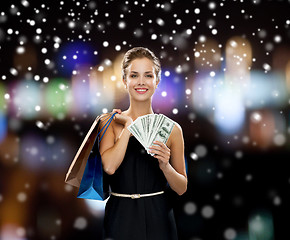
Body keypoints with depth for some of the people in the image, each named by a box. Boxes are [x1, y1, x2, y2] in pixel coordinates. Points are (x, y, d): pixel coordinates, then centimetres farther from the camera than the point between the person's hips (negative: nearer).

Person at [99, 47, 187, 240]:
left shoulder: (171, 129, 2)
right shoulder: (110, 122, 0)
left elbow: (182, 188, 4)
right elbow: (109, 167, -17)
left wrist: (165, 166, -14)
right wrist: (129, 125, -9)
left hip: (157, 219, 1)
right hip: (120, 218, -1)